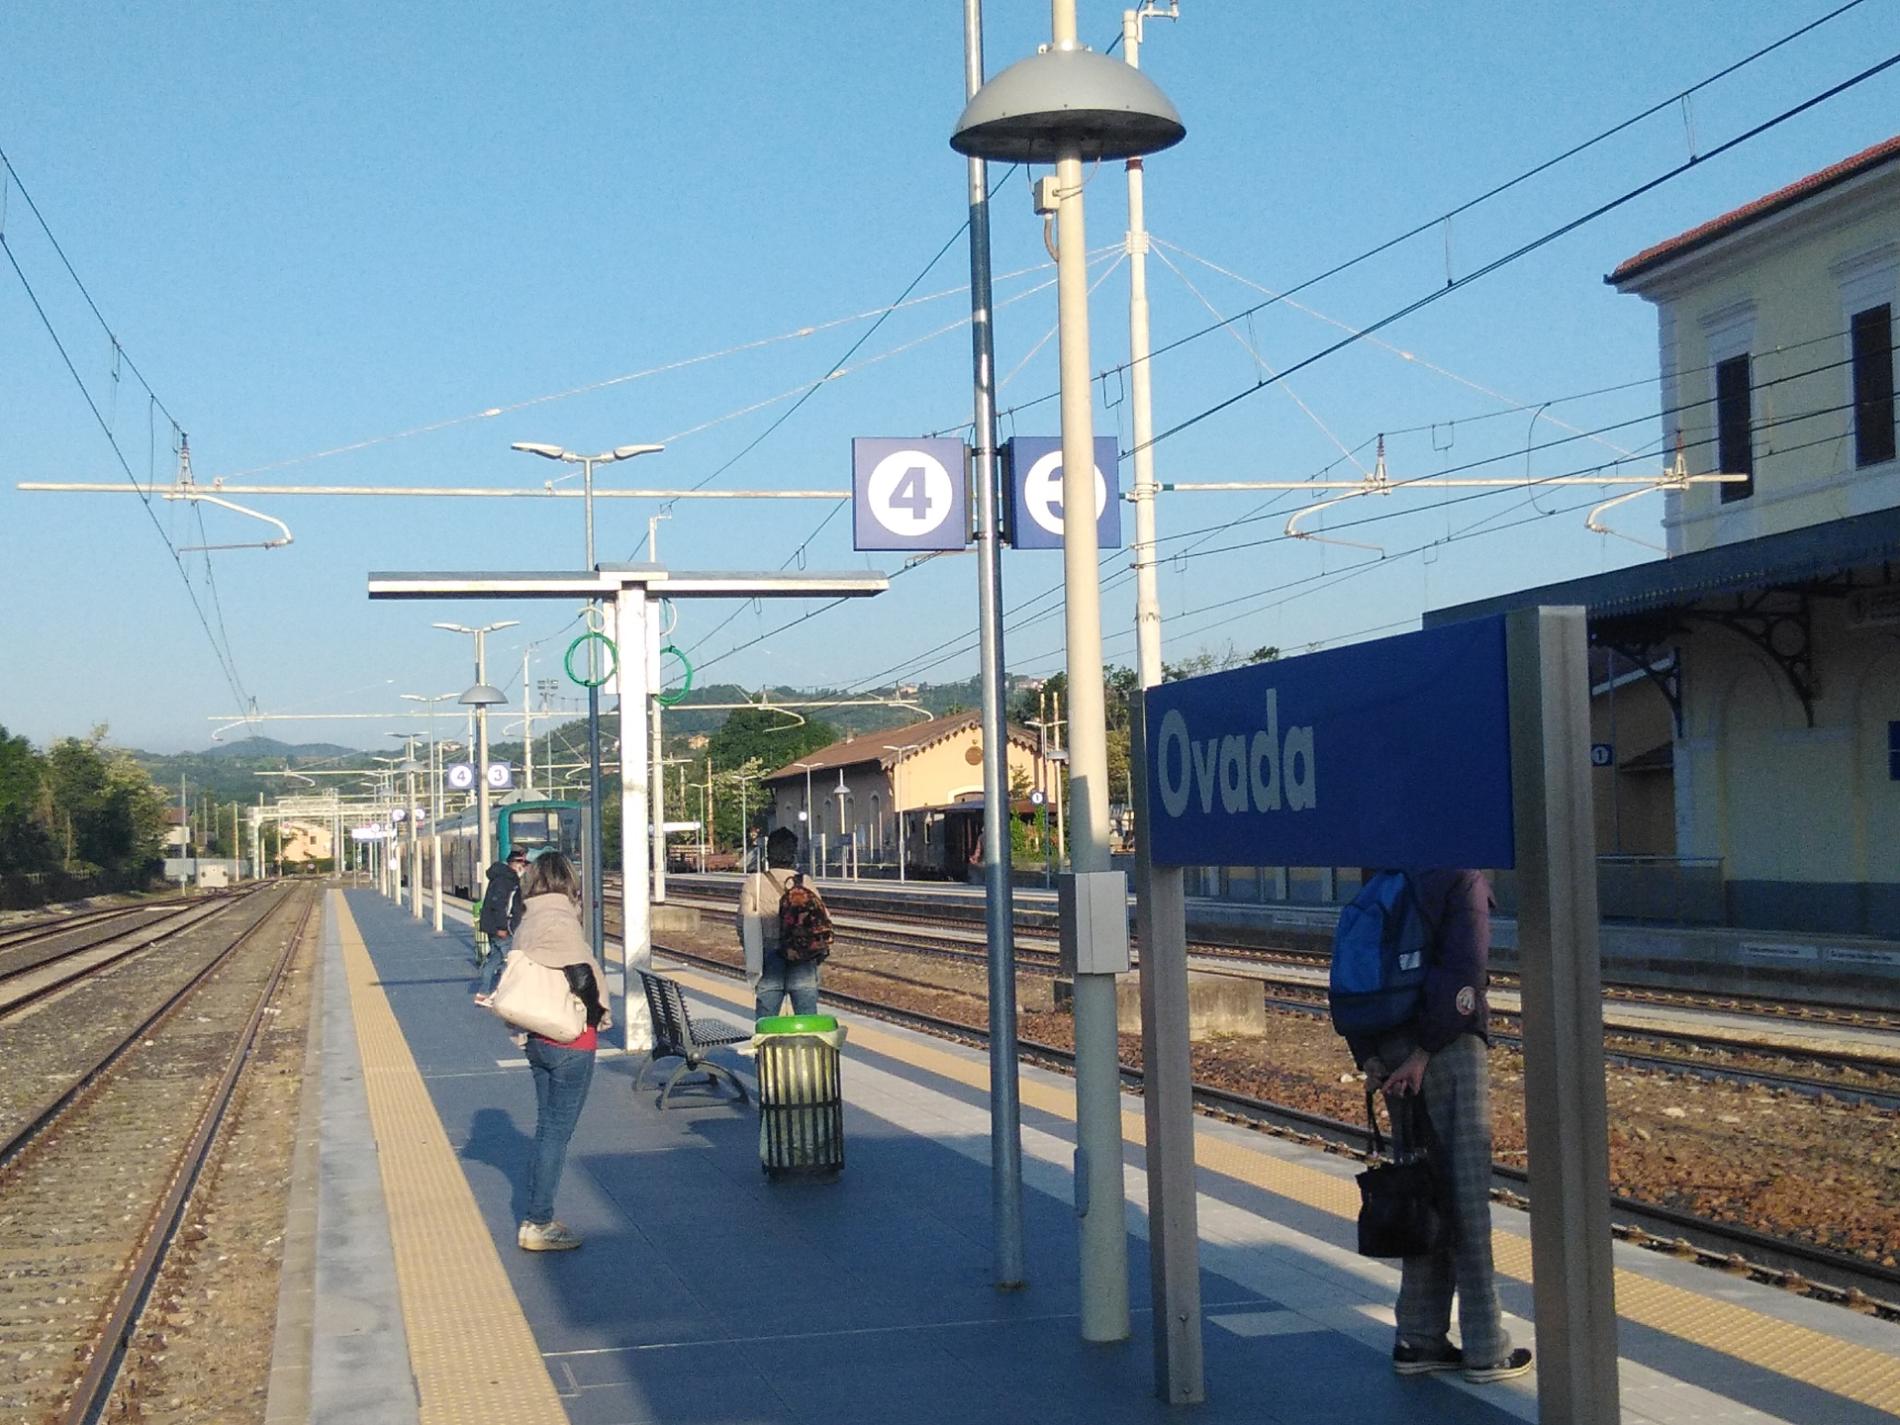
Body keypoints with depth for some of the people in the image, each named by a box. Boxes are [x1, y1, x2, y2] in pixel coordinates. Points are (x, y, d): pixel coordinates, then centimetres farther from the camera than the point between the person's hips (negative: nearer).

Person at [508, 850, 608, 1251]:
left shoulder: (526, 924, 10)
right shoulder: (561, 920, -16)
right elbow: (580, 976, -22)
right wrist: (600, 1014, -6)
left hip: (538, 1038, 9)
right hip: (570, 1041, -9)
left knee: (547, 1127, 15)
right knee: (557, 1131, -2)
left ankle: (536, 1220, 20)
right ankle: (537, 1224, 1)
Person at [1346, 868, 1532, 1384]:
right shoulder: (1464, 880, -8)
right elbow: (1462, 973, -19)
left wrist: (1369, 1057, 6)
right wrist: (1425, 1051, -16)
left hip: (1394, 1050, 7)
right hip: (1451, 1051, -7)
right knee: (1465, 1196, -1)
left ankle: (1419, 1338, 15)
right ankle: (1484, 1348, 5)